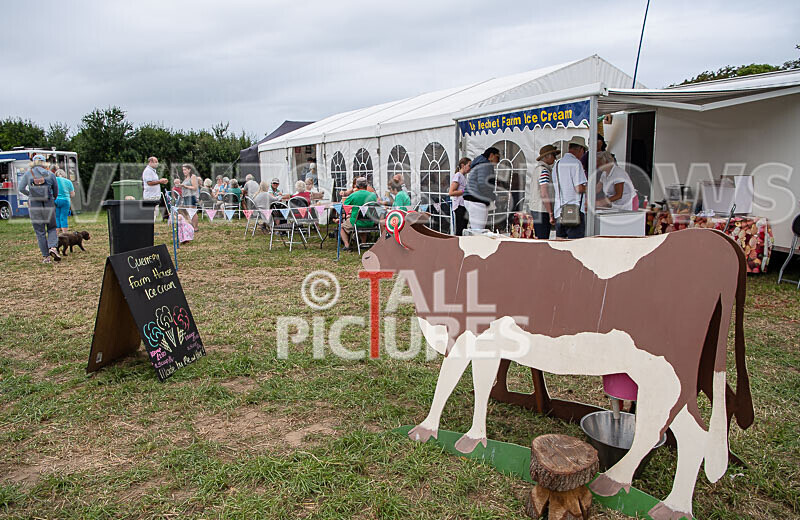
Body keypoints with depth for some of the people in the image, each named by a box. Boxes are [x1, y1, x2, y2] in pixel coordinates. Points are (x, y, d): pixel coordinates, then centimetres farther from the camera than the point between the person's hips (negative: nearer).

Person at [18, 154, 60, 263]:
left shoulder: (28, 174, 2)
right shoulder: (50, 174, 2)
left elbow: (21, 188, -5)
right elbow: (56, 191, 8)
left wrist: (30, 195, 15)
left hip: (34, 206, 0)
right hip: (49, 205, 0)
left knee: (40, 232, 8)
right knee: (52, 228, 17)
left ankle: (45, 256, 8)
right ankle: (53, 247, -9)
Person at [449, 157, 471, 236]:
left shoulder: (464, 176, 18)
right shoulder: (458, 175, -9)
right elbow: (451, 192, -17)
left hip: (464, 206, 9)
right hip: (459, 206, -9)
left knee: (464, 230, 8)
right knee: (459, 231, -11)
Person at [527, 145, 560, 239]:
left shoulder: (537, 168, 16)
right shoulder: (544, 170, -15)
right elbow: (544, 194, -21)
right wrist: (551, 215, -19)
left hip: (534, 208, 10)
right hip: (542, 210, -10)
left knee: (539, 239, 14)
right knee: (543, 240, -8)